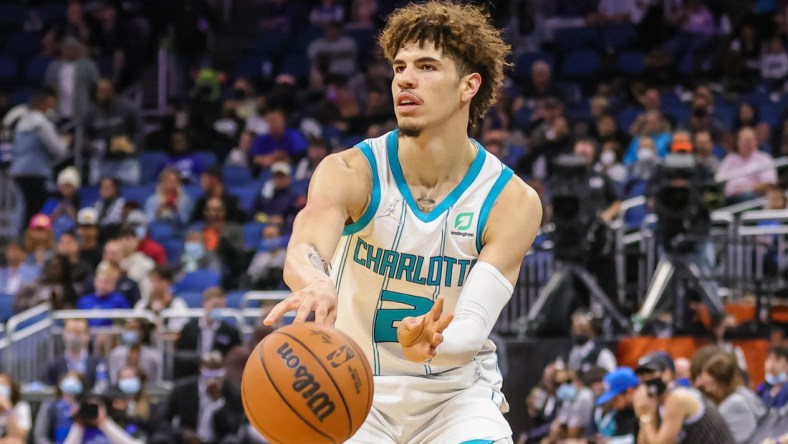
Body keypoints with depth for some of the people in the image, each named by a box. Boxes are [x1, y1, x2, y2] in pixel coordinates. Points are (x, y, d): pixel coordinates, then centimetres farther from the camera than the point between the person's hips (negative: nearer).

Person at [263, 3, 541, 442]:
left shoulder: (513, 201, -11)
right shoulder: (350, 173, -13)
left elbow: (474, 328, -19)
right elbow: (302, 250, -34)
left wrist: (428, 345, -44)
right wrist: (316, 282, -59)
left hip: (457, 393, 0)